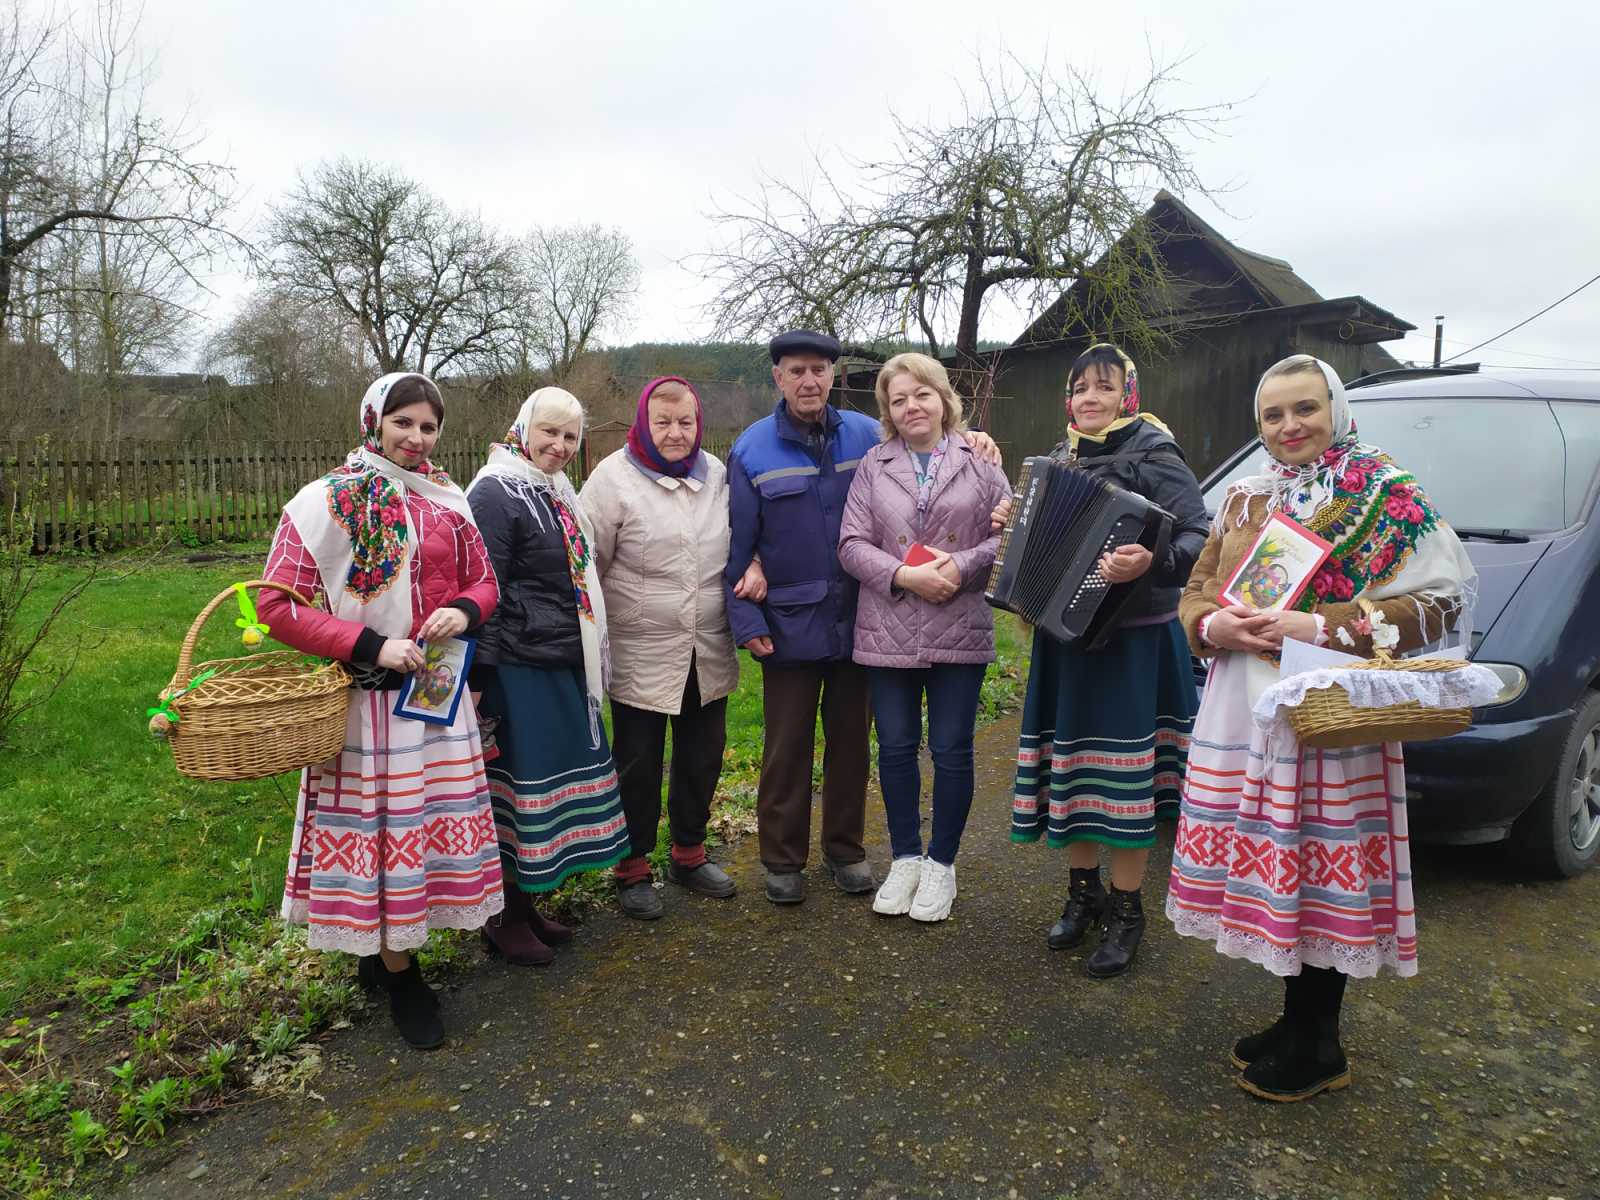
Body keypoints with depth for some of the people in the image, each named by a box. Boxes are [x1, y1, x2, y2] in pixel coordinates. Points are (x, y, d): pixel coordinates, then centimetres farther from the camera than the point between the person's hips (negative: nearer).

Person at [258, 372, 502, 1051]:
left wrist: (465, 610, -9)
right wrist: (370, 646, -18)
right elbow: (278, 605, -10)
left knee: (435, 818, 11)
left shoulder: (448, 501, 7)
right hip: (366, 695, -5)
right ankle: (397, 975, 21)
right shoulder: (326, 503, -7)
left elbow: (483, 581, 14)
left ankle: (388, 943, 32)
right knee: (381, 823, 4)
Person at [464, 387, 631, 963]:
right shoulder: (495, 493, -12)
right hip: (520, 670, -9)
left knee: (554, 781, 14)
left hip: (565, 667, 9)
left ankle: (527, 904, 29)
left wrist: (592, 657, 23)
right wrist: (483, 677, -19)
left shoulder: (557, 493, 15)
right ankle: (506, 919, 16)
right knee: (518, 786, 0)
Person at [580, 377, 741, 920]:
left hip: (709, 652, 5)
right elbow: (587, 563, -6)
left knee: (702, 756, 16)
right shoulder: (614, 477, -8)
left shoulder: (717, 474, 5)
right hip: (641, 655, -4)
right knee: (638, 763, 8)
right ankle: (633, 868, 26)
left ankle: (689, 853, 36)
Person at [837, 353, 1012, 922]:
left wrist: (962, 566, -15)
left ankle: (942, 863, 24)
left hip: (960, 632, -1)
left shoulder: (979, 461, 4)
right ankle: (905, 858, 28)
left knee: (952, 750, 6)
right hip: (888, 633, 1)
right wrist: (905, 576, -14)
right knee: (895, 748, 9)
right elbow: (852, 544, 0)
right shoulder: (874, 465, 6)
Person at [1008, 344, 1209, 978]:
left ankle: (1126, 911, 15)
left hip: (1131, 640, -6)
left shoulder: (1152, 455, -9)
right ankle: (1083, 891, 30)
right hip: (1064, 636, 7)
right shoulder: (1060, 460, 12)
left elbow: (1198, 537, -19)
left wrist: (1150, 563, -36)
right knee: (1071, 766, 12)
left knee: (1124, 775, -2)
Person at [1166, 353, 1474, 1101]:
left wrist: (1321, 628, -19)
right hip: (1242, 711, 6)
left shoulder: (1387, 498, -3)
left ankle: (1317, 1047, 18)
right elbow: (1197, 591, 15)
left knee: (1321, 871, 0)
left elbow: (1439, 603, -9)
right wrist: (1214, 625, -8)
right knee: (1271, 869, 12)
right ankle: (1297, 1020, 30)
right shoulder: (1244, 500, 14)